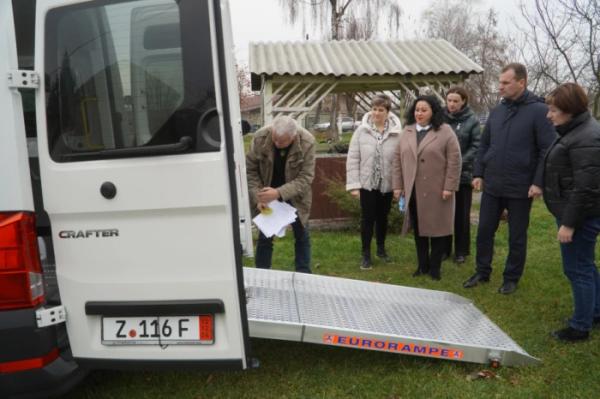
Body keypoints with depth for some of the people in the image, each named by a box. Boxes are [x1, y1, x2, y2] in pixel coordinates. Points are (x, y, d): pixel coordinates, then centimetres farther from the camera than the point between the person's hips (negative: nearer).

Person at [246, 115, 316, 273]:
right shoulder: (260, 137, -22)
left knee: (302, 236, 9)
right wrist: (258, 197, -23)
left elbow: (306, 178, -25)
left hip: (295, 196, 0)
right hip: (267, 195, 0)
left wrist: (279, 193, -37)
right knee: (265, 237, 4)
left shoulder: (307, 142, -26)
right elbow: (250, 170, -12)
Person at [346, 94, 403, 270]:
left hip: (387, 184, 1)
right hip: (367, 183, -1)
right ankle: (366, 254, 18)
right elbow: (353, 158, -5)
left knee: (382, 217, 17)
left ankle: (381, 249, 36)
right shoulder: (362, 130, -5)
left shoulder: (396, 132, -8)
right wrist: (353, 184, -9)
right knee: (367, 218, 5)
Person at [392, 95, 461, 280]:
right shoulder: (407, 132, 9)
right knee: (418, 229, 10)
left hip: (437, 191, -4)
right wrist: (397, 185, 4)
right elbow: (398, 160, 9)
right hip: (413, 191, 4)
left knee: (436, 227, 3)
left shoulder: (445, 131, -5)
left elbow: (454, 161, -8)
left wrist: (449, 187, -13)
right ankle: (422, 265, 21)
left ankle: (435, 267, 15)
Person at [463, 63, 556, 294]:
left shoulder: (539, 110, -8)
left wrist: (539, 182, -16)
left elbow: (547, 150, -11)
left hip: (520, 188, -5)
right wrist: (478, 173, 6)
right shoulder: (496, 111, 8)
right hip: (491, 186, 5)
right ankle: (482, 272, 27)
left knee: (517, 236, 9)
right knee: (484, 231, 11)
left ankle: (511, 278, 24)